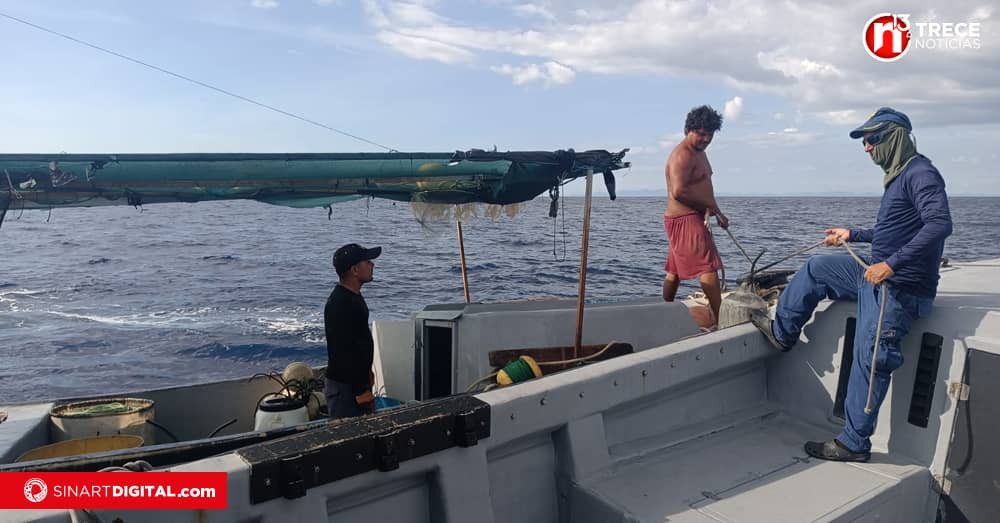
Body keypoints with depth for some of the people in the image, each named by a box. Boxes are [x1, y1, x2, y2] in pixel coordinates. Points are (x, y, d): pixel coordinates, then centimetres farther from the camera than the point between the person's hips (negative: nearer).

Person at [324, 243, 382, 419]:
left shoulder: (353, 296, 9)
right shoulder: (339, 304, -24)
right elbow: (343, 351, -26)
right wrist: (362, 391, -22)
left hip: (357, 379, 10)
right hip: (344, 386, -10)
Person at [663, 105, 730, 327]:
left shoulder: (698, 153, 19)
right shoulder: (682, 155, -15)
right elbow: (679, 191, -26)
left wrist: (715, 211, 11)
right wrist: (712, 207, -19)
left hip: (692, 219, 11)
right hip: (685, 219, -11)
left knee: (675, 270, 14)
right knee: (709, 268, -14)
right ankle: (720, 319, -15)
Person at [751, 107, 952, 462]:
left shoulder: (920, 173, -14)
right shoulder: (898, 176, 16)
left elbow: (940, 224, -29)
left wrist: (891, 264, -33)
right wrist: (853, 235, 32)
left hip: (900, 287, -10)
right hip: (880, 277, 10)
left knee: (870, 360, -11)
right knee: (816, 268, 15)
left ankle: (853, 444, -3)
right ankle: (782, 331, 24)